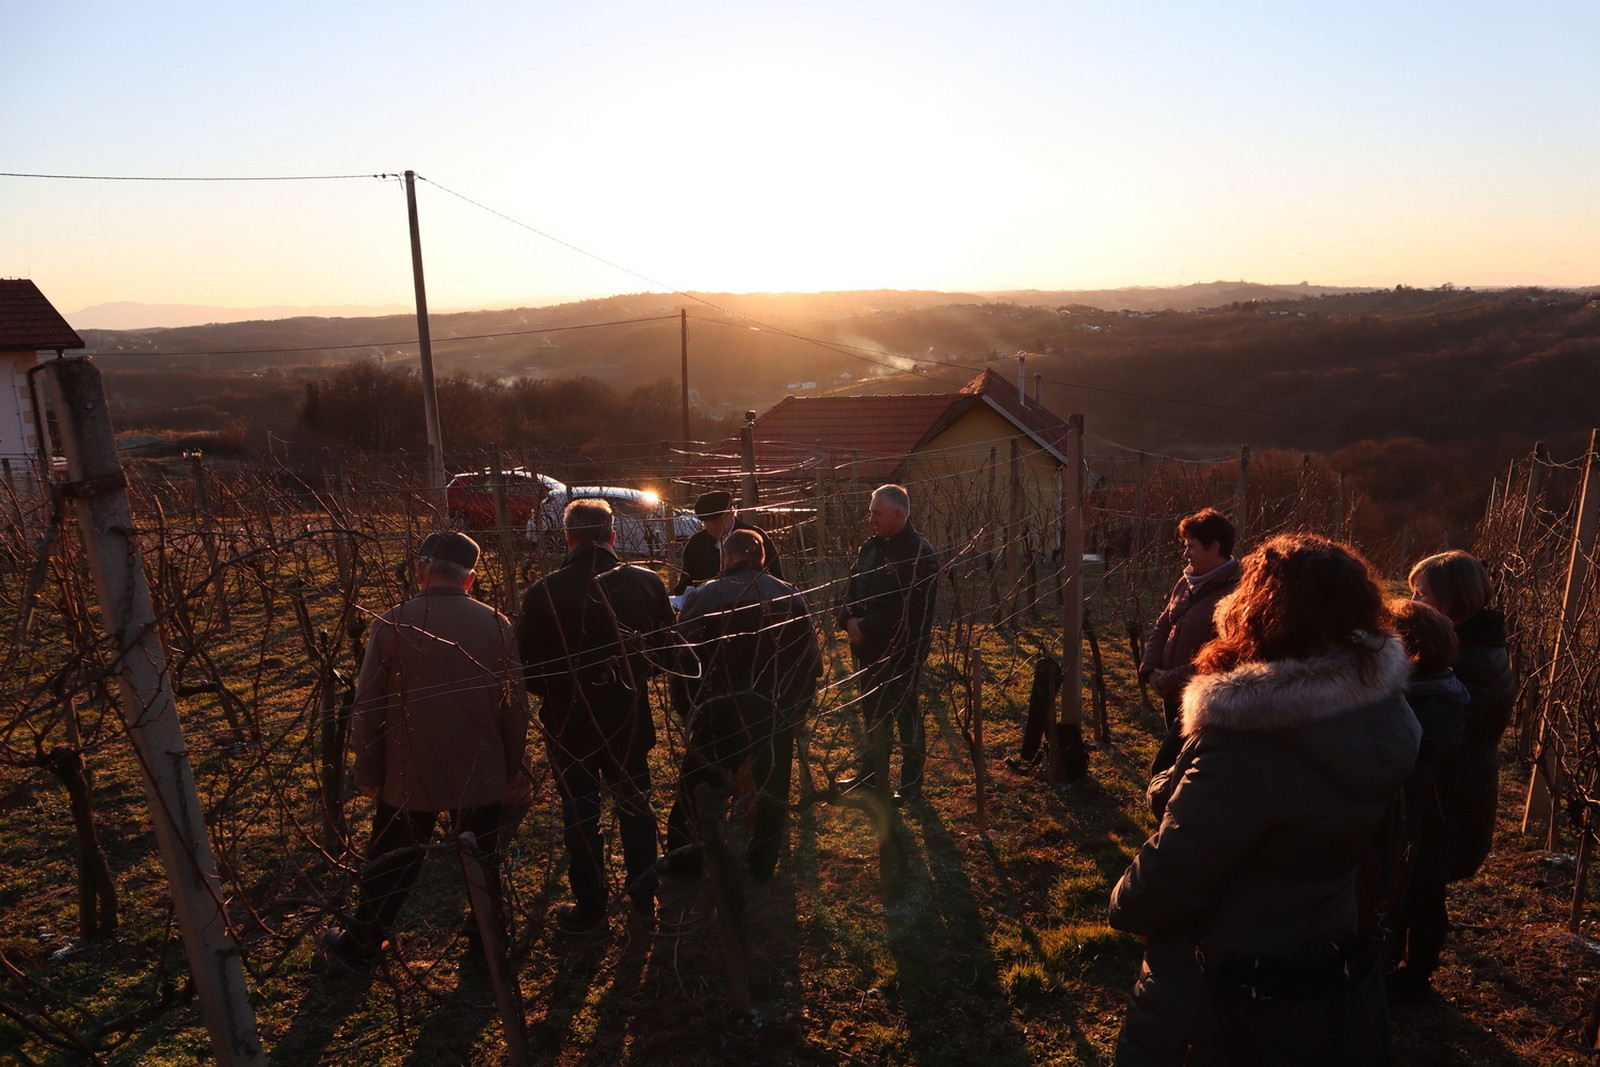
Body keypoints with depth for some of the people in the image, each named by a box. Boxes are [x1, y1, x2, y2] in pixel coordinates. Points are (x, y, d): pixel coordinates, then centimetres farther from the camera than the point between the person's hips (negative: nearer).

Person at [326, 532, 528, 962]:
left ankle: (363, 939, 35)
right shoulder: (496, 625, -8)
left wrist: (368, 771, 4)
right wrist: (511, 765, 11)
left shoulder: (393, 623, -14)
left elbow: (367, 706, -8)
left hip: (408, 776, -1)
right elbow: (515, 706, -2)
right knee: (483, 860, 17)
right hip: (480, 776, 1)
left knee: (390, 861, 18)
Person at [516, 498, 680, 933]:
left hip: (570, 723, -2)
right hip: (630, 718, 3)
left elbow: (527, 666, -11)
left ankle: (589, 908, 27)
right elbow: (664, 651, 0)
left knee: (580, 814, 14)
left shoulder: (544, 593, -19)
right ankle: (644, 900, 31)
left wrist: (554, 692, 9)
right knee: (635, 806, 19)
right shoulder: (646, 583, -10)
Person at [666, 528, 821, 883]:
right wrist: (799, 704, 11)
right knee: (772, 789, 16)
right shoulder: (789, 597, -5)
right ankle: (762, 866, 26)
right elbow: (810, 660, -1)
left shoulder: (702, 597, -10)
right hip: (776, 713, 1)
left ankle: (682, 860, 28)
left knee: (696, 786, 16)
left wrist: (690, 707, 5)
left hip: (719, 711, -1)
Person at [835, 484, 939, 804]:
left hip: (901, 652, -8)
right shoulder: (871, 546, 8)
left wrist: (867, 628, -22)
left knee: (906, 715, 5)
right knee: (873, 712, 21)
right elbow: (853, 588, 13)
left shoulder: (920, 553, -17)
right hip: (867, 648, 8)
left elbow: (910, 608, -23)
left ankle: (912, 783, 20)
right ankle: (873, 773, 37)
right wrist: (849, 620, -6)